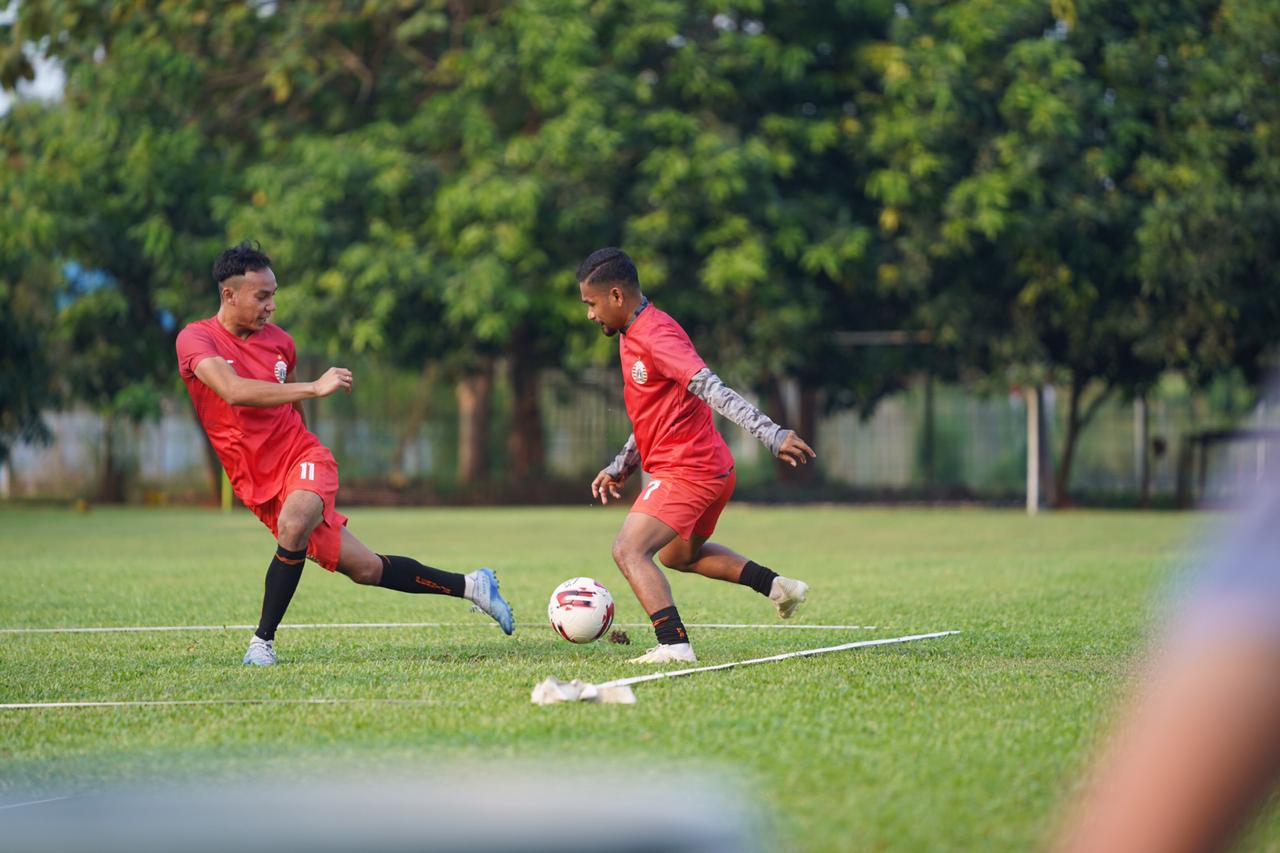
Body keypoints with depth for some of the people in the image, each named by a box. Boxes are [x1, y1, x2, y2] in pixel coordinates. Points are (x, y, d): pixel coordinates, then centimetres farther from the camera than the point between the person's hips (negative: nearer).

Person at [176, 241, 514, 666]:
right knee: (365, 568, -1)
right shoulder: (195, 339, -10)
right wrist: (314, 388, -30)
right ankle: (470, 585, 15)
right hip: (257, 483, -1)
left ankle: (263, 641, -20)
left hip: (302, 456, 1)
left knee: (293, 523, -34)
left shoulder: (279, 342, 4)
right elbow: (234, 391, -28)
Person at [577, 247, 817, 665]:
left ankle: (675, 645, -26)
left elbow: (712, 390, -30)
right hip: (711, 471, 11)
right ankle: (777, 585, 25)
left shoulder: (657, 336, -19)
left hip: (687, 471, -11)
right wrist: (619, 468, 23)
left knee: (629, 550, -18)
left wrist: (770, 433, -38)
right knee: (677, 554, 29)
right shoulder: (634, 336, 14)